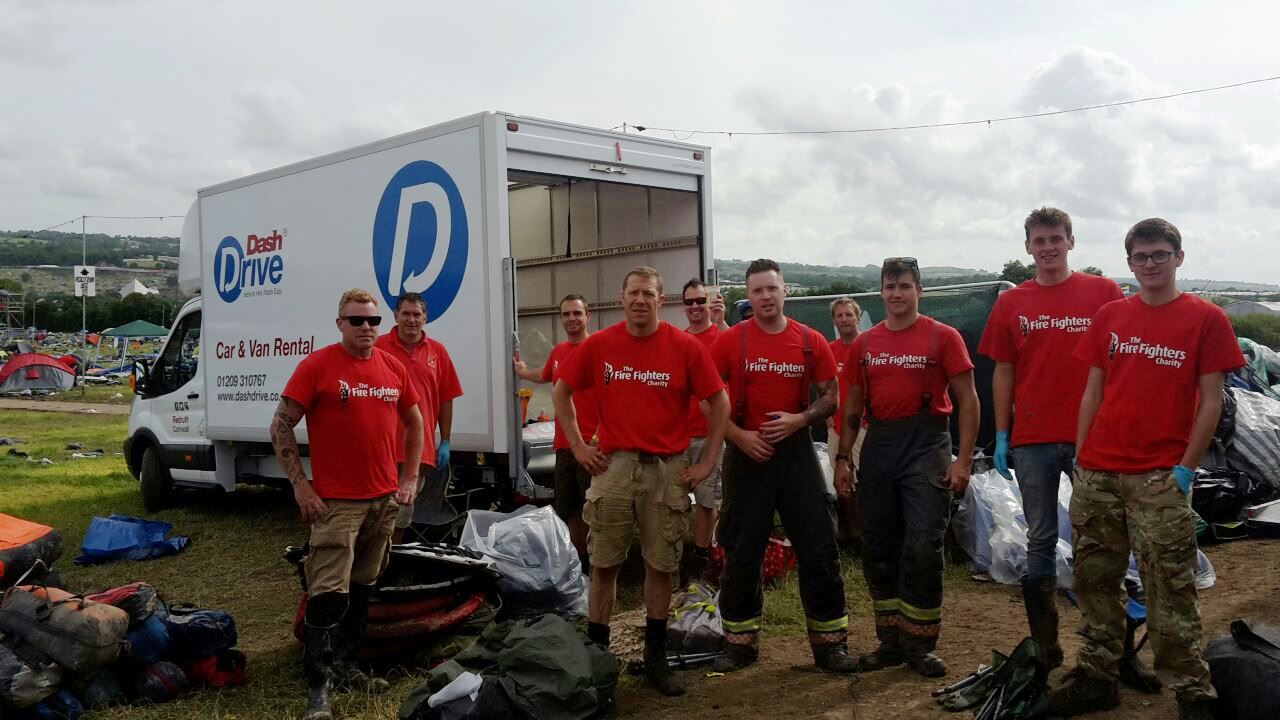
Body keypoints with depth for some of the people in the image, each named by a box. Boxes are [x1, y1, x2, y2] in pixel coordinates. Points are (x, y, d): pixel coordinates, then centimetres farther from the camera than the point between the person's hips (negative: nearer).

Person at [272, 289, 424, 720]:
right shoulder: (317, 365, -7)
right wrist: (300, 484, -12)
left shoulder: (393, 369, 7)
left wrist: (409, 478, 11)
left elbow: (414, 423, 19)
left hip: (385, 500, 6)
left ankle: (347, 662, 33)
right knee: (329, 593, -8)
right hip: (336, 501, -5)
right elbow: (281, 427, -7)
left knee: (364, 587, 17)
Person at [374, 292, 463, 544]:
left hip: (422, 448, 3)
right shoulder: (379, 347, -3)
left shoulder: (437, 351, 6)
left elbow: (446, 399, 9)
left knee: (403, 513, 14)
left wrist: (445, 442, 6)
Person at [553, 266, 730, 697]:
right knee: (604, 564, 5)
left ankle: (656, 658, 21)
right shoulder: (598, 344, 0)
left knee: (661, 565, 7)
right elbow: (561, 393, 11)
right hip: (613, 466, 1)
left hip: (668, 469, 0)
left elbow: (719, 403, 1)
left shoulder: (686, 346, -4)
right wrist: (578, 446, 4)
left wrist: (708, 463, -2)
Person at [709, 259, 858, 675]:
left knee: (819, 549, 1)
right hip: (746, 453, -1)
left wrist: (800, 419, -12)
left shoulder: (811, 342, 1)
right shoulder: (729, 341, -3)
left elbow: (830, 399, 5)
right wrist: (738, 435, -12)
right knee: (741, 554, 6)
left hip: (796, 451, 1)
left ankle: (830, 641, 13)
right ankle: (740, 642, 20)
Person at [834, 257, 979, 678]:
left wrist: (963, 459, -9)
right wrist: (843, 458, 9)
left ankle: (920, 645, 7)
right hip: (878, 447, 4)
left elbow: (967, 401, -3)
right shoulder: (864, 344, 11)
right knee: (877, 548, 8)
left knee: (923, 547, -7)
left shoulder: (943, 337, -1)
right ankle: (890, 640, 21)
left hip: (926, 445, -4)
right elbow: (853, 407, 15)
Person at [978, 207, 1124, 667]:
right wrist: (1001, 436, 5)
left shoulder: (1105, 293, 1)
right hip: (1032, 439, 2)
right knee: (1041, 539, 8)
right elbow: (1004, 372, 9)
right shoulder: (1011, 304, 8)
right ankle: (1045, 648, 18)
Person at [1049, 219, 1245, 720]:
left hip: (1160, 478, -4)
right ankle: (1098, 678, 23)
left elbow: (1211, 402, -3)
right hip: (1097, 474, 4)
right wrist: (1080, 458, 7)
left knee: (1170, 589, -3)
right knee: (1094, 580, 10)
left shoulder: (1205, 318, 0)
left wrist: (1186, 468, -9)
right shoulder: (1110, 316, 11)